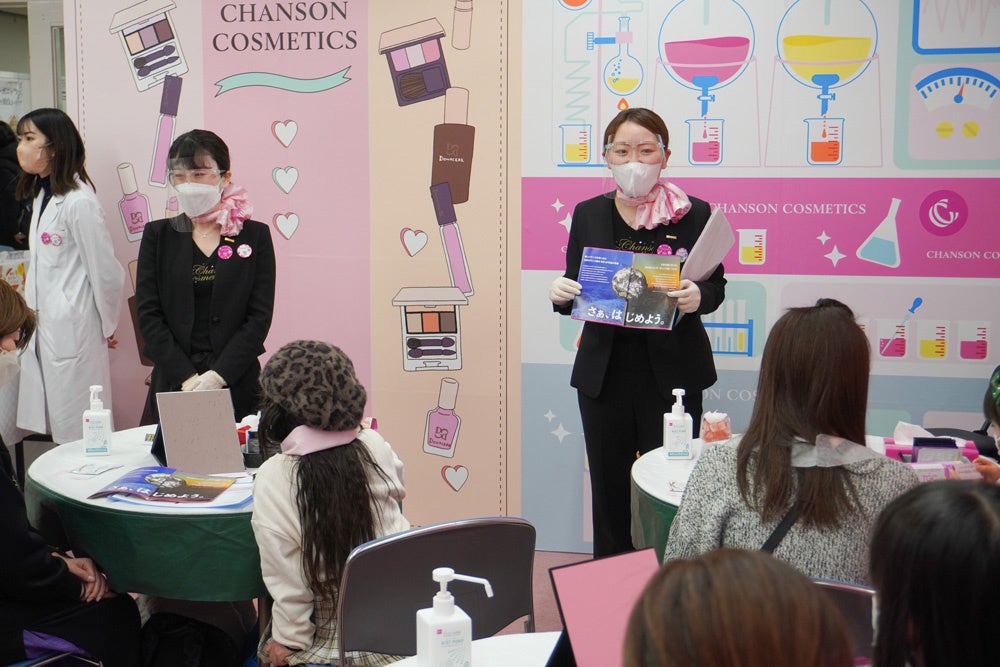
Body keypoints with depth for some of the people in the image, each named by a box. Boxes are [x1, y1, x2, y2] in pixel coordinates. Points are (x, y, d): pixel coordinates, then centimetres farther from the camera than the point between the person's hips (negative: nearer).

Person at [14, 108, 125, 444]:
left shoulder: (78, 202, -17)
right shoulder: (42, 195, 12)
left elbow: (107, 271, -14)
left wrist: (108, 327, -3)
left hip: (73, 332, -9)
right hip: (45, 328, 9)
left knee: (75, 434, -1)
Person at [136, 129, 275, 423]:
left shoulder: (255, 235, 3)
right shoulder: (158, 234, 8)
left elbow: (260, 316, -2)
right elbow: (148, 314, 2)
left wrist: (217, 376, -13)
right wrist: (187, 378, -10)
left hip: (236, 383, -1)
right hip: (173, 383, 1)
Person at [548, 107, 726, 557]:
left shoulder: (693, 214, -1)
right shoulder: (588, 215, 6)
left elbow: (716, 287, 3)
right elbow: (574, 291, 11)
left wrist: (697, 297, -20)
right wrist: (559, 295, -12)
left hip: (671, 373, -2)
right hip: (604, 372, 2)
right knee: (609, 486, 9)